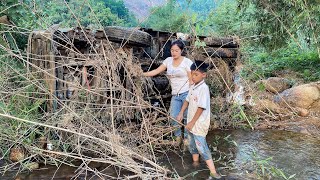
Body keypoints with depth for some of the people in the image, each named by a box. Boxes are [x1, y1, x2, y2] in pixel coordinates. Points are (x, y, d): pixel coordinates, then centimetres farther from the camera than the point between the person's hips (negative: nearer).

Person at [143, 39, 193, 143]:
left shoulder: (187, 62, -6)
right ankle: (177, 136, 21)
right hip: (175, 95, 4)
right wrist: (142, 74, 0)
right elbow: (156, 71, 9)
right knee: (174, 117, -2)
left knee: (188, 117, -2)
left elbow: (191, 80, -7)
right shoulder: (168, 60, 8)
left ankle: (187, 137, 17)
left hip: (186, 93, -4)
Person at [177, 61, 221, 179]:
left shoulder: (204, 88, -20)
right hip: (191, 122, 8)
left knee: (201, 146, -8)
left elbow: (201, 108, -23)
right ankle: (195, 163, 42)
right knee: (192, 144, 21)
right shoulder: (193, 87, 6)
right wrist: (181, 113, 6)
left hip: (199, 123, -8)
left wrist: (192, 122, -19)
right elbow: (187, 100, 16)